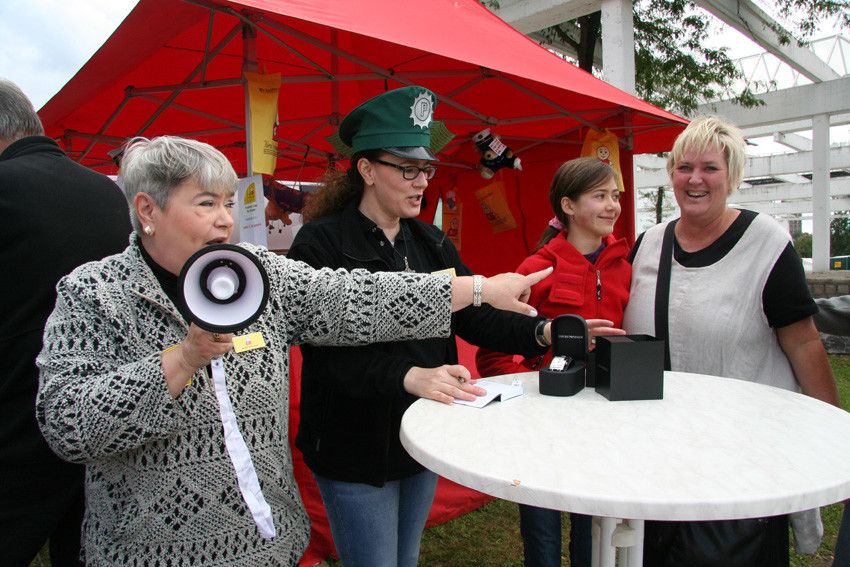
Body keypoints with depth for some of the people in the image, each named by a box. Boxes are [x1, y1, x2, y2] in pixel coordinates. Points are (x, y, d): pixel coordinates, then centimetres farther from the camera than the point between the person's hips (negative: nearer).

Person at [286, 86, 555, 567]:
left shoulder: (431, 242, 6)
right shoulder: (321, 244, -14)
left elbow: (476, 317, -1)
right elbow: (327, 351, -23)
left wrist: (542, 332, -18)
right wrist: (409, 377, -36)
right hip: (356, 447, -6)